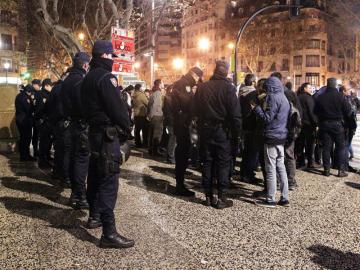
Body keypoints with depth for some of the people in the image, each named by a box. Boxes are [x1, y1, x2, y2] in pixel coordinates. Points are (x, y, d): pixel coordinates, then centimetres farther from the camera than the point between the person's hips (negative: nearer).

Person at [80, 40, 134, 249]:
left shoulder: (88, 78, 16)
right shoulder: (105, 77, -14)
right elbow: (117, 107, -18)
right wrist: (126, 128, -5)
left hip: (95, 131, 10)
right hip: (108, 133, -10)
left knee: (96, 175, 19)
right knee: (109, 180, -11)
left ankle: (94, 216, 33)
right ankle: (109, 233, -9)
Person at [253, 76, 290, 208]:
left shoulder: (273, 97, -11)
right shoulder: (284, 98, 16)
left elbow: (267, 118, -15)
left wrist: (256, 107, -5)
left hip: (272, 137, -9)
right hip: (282, 137, 9)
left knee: (271, 169, -4)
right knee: (281, 167, 11)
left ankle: (270, 199, 1)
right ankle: (284, 198, 15)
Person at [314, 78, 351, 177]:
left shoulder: (319, 97, -2)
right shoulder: (340, 96, -10)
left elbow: (315, 112, 4)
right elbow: (348, 111, -6)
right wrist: (343, 117, 12)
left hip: (324, 124, 2)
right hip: (337, 124, -2)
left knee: (326, 147, 8)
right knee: (340, 147, 6)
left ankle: (326, 169, 10)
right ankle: (341, 170, 5)